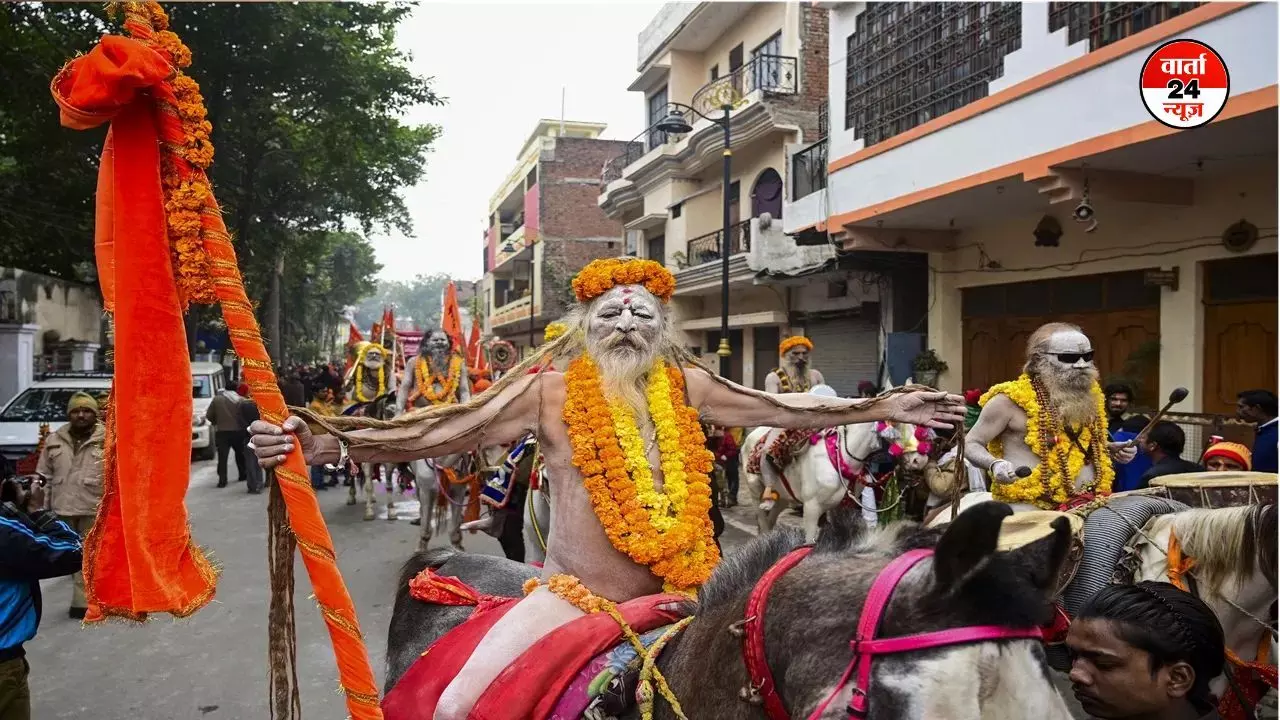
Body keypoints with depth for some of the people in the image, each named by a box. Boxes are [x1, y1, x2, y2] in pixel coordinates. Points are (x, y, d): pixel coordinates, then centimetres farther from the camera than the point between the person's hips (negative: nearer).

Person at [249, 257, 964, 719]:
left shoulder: (687, 385, 5)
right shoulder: (550, 390, -6)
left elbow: (781, 407, 14)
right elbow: (444, 429, -14)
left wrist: (885, 407, 16)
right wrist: (322, 441, -25)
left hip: (678, 596, 4)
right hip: (576, 598, -3)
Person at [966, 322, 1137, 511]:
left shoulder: (1087, 396, 9)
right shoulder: (1010, 399, -9)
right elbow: (971, 444, -5)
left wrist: (1113, 449, 10)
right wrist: (994, 464, -23)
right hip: (1029, 506, -6)